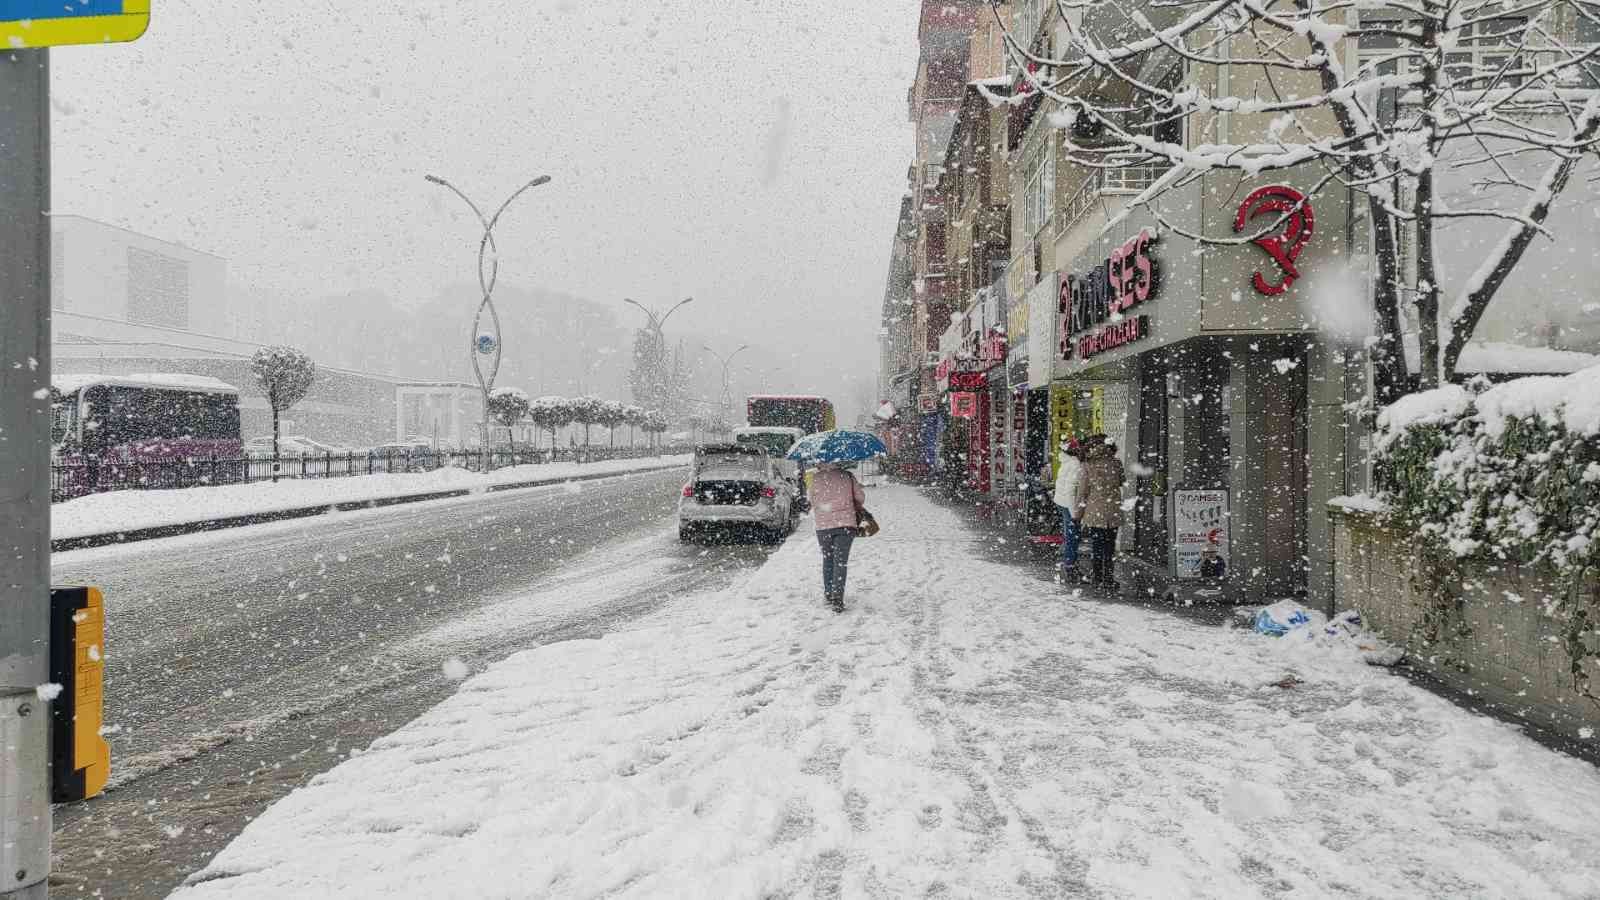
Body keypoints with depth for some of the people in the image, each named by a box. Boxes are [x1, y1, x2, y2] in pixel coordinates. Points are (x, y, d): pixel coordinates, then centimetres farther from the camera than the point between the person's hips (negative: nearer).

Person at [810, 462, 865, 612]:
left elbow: (813, 501, 4)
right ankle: (837, 597, -11)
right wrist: (857, 510, 28)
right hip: (846, 524, 0)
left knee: (827, 560, 19)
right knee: (841, 561, 0)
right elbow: (861, 497, 8)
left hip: (823, 526, 0)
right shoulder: (847, 476, 2)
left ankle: (828, 594, 26)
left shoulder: (816, 478, -1)